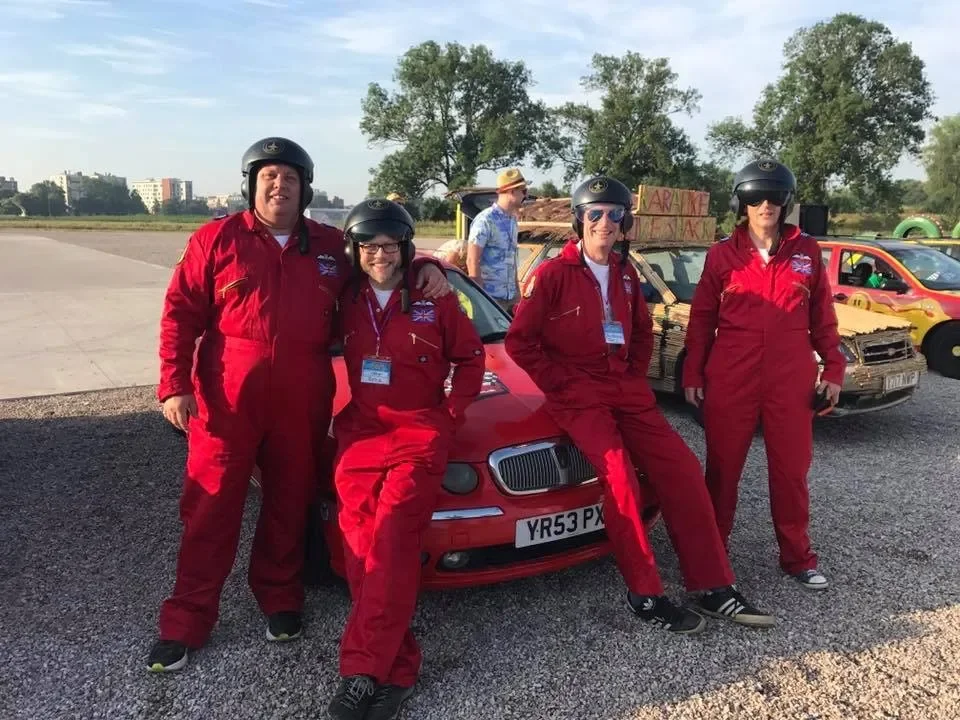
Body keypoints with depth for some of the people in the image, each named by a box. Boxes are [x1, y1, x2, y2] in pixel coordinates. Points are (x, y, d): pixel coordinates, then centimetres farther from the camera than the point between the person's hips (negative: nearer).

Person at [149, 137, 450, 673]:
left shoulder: (332, 246, 10)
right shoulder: (217, 239, 4)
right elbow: (180, 315, 1)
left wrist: (427, 266, 1)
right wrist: (175, 384, -8)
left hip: (302, 402, 2)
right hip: (226, 399, -1)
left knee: (289, 504, 12)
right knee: (211, 508, 4)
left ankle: (280, 598, 32)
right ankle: (187, 621, 18)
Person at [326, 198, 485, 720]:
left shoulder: (434, 300, 1)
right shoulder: (346, 302, 8)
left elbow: (471, 359, 9)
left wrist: (451, 414, -2)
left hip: (420, 434, -3)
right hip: (359, 434, 3)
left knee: (389, 544, -19)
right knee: (362, 548, -9)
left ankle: (361, 671, -17)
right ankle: (396, 669, -3)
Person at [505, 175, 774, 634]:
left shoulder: (625, 274, 12)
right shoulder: (552, 274, -6)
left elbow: (642, 332, 24)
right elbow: (519, 341, -8)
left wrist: (635, 376, 9)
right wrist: (562, 386, -9)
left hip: (626, 390, 6)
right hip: (578, 396, -6)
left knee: (682, 470, -5)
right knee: (619, 476, -25)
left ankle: (713, 588, 5)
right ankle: (645, 594, -10)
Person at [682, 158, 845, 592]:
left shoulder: (807, 251, 5)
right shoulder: (722, 255, 1)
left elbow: (822, 316, 9)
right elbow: (701, 319, 4)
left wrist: (833, 367, 6)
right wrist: (693, 374, 2)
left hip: (790, 378, 1)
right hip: (730, 378, -1)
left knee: (791, 468, 10)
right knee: (723, 466, 8)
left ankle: (797, 556, 25)